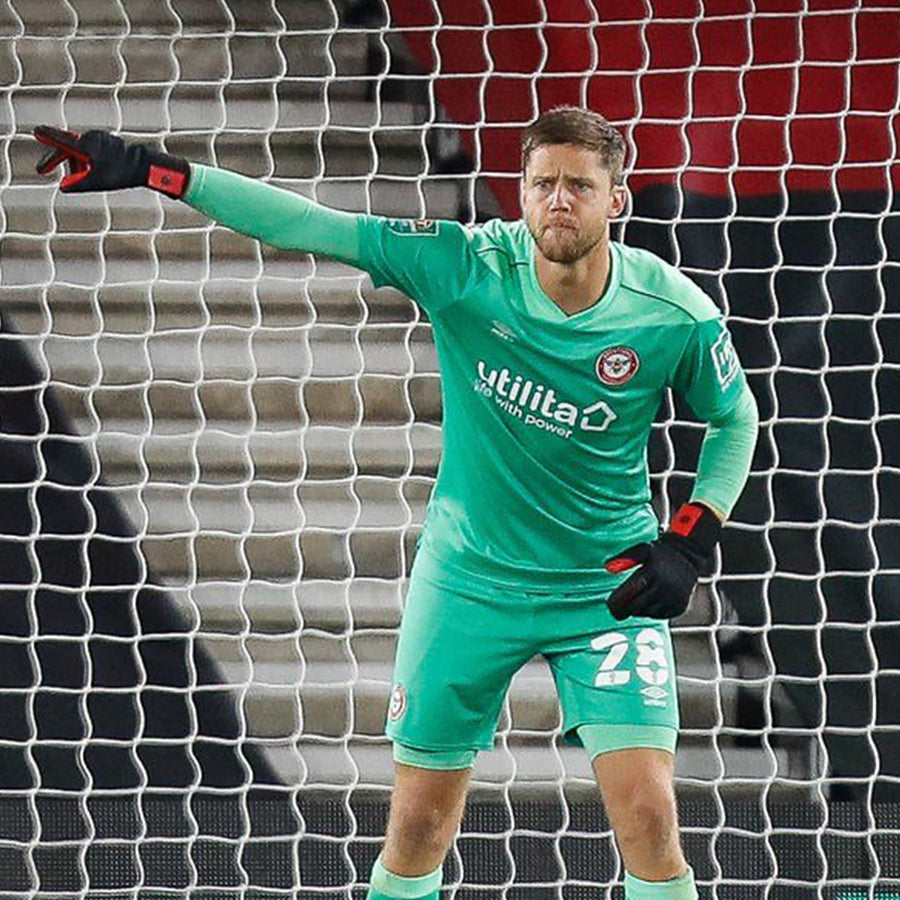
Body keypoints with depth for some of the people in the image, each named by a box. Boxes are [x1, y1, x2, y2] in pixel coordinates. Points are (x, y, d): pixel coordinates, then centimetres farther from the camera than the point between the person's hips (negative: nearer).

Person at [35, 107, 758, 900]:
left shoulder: (676, 316, -16)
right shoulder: (466, 266, -17)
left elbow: (736, 418, 3)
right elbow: (307, 225, -16)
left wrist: (690, 541, -11)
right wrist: (151, 171, -21)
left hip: (610, 587, -1)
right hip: (468, 580, 1)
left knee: (648, 814, -13)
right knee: (418, 826, 5)